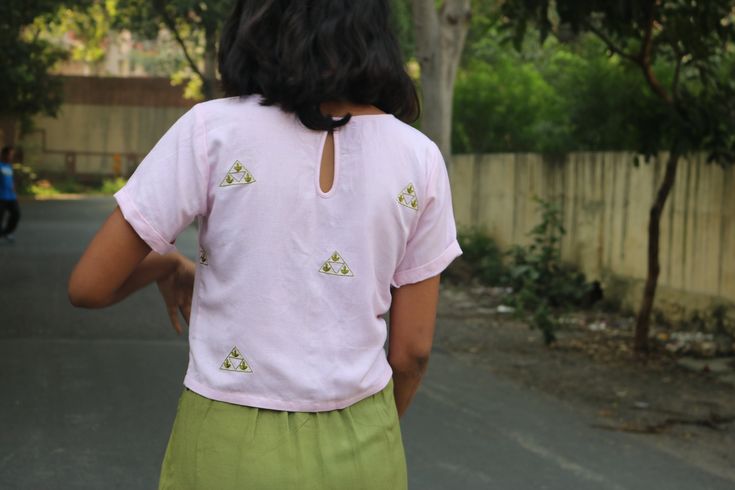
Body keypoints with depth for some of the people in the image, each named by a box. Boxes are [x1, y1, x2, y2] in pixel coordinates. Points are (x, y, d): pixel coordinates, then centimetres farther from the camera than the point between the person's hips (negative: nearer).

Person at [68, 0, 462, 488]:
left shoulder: (215, 131, -13)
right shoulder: (418, 157, -5)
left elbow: (89, 286, -9)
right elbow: (412, 348, 1)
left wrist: (168, 263, 11)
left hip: (234, 449, -2)